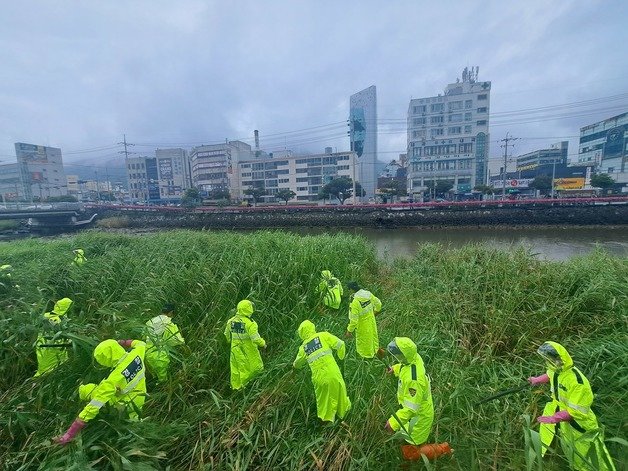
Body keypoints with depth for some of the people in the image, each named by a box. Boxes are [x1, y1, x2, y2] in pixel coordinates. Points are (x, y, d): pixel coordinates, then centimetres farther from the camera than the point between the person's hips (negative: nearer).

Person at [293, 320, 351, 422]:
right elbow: (340, 344, -9)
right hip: (332, 374, -1)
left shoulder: (303, 347, 3)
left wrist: (294, 365, 43)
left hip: (319, 378, 1)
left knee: (322, 397, 25)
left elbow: (297, 364, 19)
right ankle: (343, 409, 45)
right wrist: (341, 356, 11)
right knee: (338, 390, 25)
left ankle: (326, 417, 39)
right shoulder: (323, 335, -6)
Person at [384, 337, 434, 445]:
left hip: (419, 415, -8)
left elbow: (411, 408, -36)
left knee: (414, 444, 18)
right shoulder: (414, 357, -20)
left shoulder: (413, 380, -44)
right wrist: (395, 368, -1)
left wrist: (393, 423, -33)